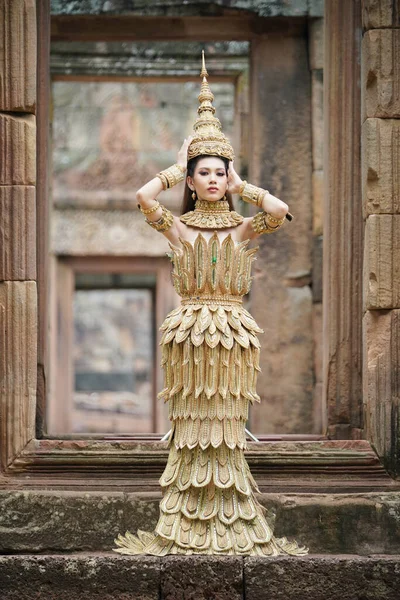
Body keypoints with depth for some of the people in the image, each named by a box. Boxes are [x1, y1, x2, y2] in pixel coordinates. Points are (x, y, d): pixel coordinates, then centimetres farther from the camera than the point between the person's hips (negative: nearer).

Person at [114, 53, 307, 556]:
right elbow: (144, 197, -15)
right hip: (190, 329, -1)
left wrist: (241, 185, 0)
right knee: (191, 426, 0)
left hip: (231, 331, 1)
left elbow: (279, 210, -13)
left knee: (226, 427, 2)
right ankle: (185, 529, 4)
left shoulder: (242, 229, 6)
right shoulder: (178, 228, 3)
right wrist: (176, 168, 0)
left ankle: (232, 526, 7)